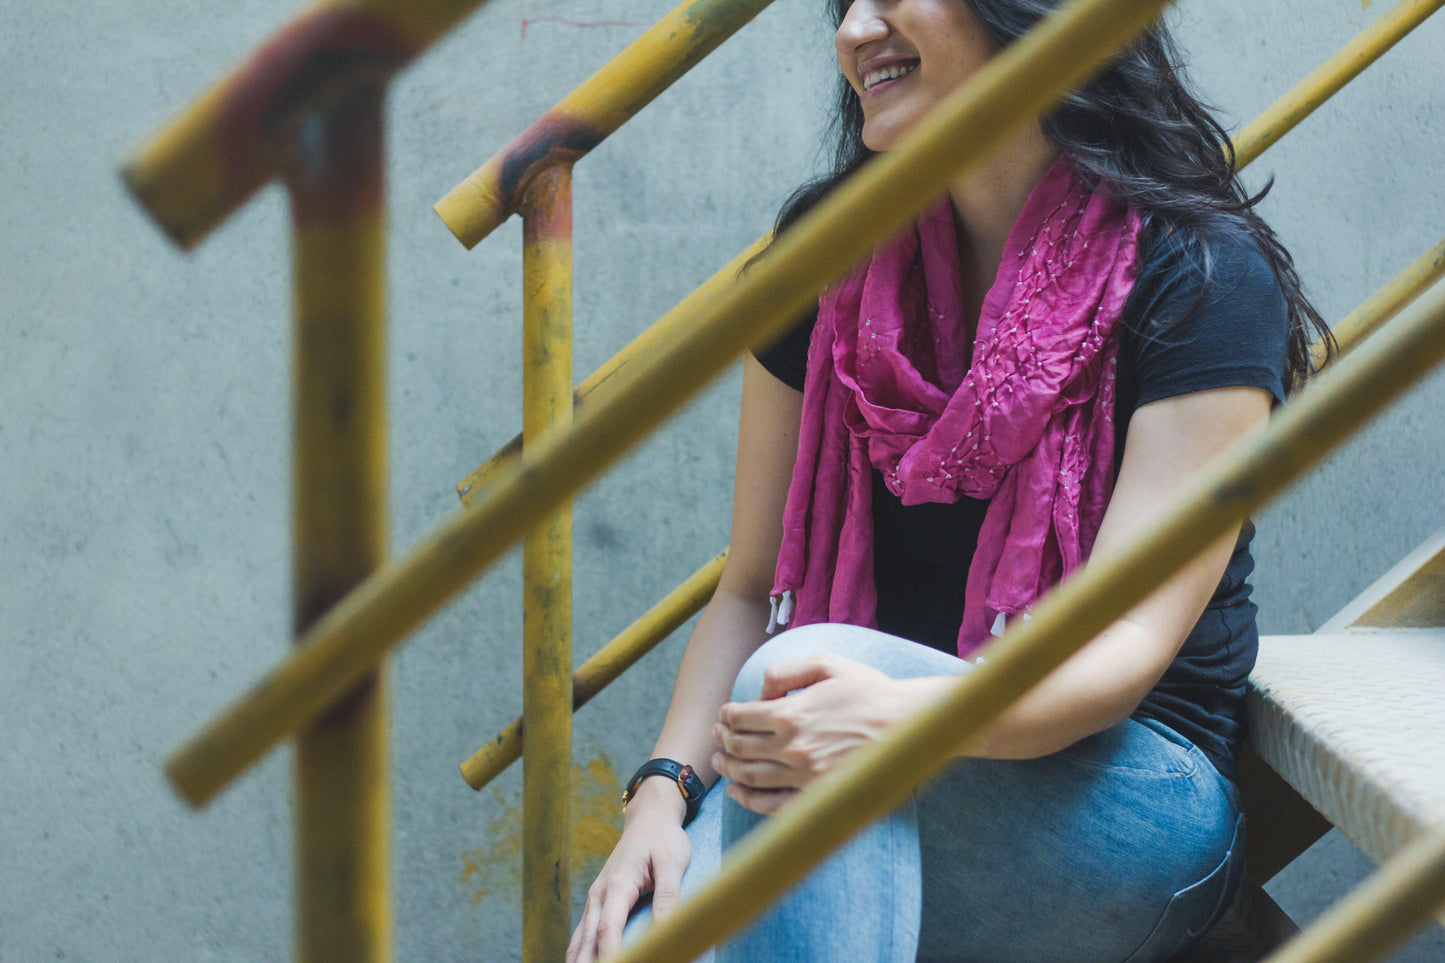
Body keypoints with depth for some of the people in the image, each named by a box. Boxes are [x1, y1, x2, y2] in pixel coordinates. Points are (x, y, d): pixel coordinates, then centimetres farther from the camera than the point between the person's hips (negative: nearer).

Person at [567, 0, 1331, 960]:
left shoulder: (1204, 278, -9)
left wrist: (898, 717, -36)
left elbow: (1125, 646, -17)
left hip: (1128, 804, -2)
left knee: (797, 667, -33)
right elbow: (753, 589, 7)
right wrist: (664, 790, -11)